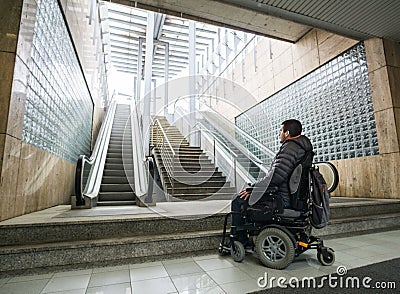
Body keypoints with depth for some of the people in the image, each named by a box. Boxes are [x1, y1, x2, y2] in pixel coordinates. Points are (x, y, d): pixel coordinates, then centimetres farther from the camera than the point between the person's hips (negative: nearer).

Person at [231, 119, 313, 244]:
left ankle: (239, 242, 7)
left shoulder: (289, 148, -19)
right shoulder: (302, 147, 13)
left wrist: (252, 189, -16)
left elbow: (275, 177, -28)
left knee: (238, 199, -5)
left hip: (282, 198, -11)